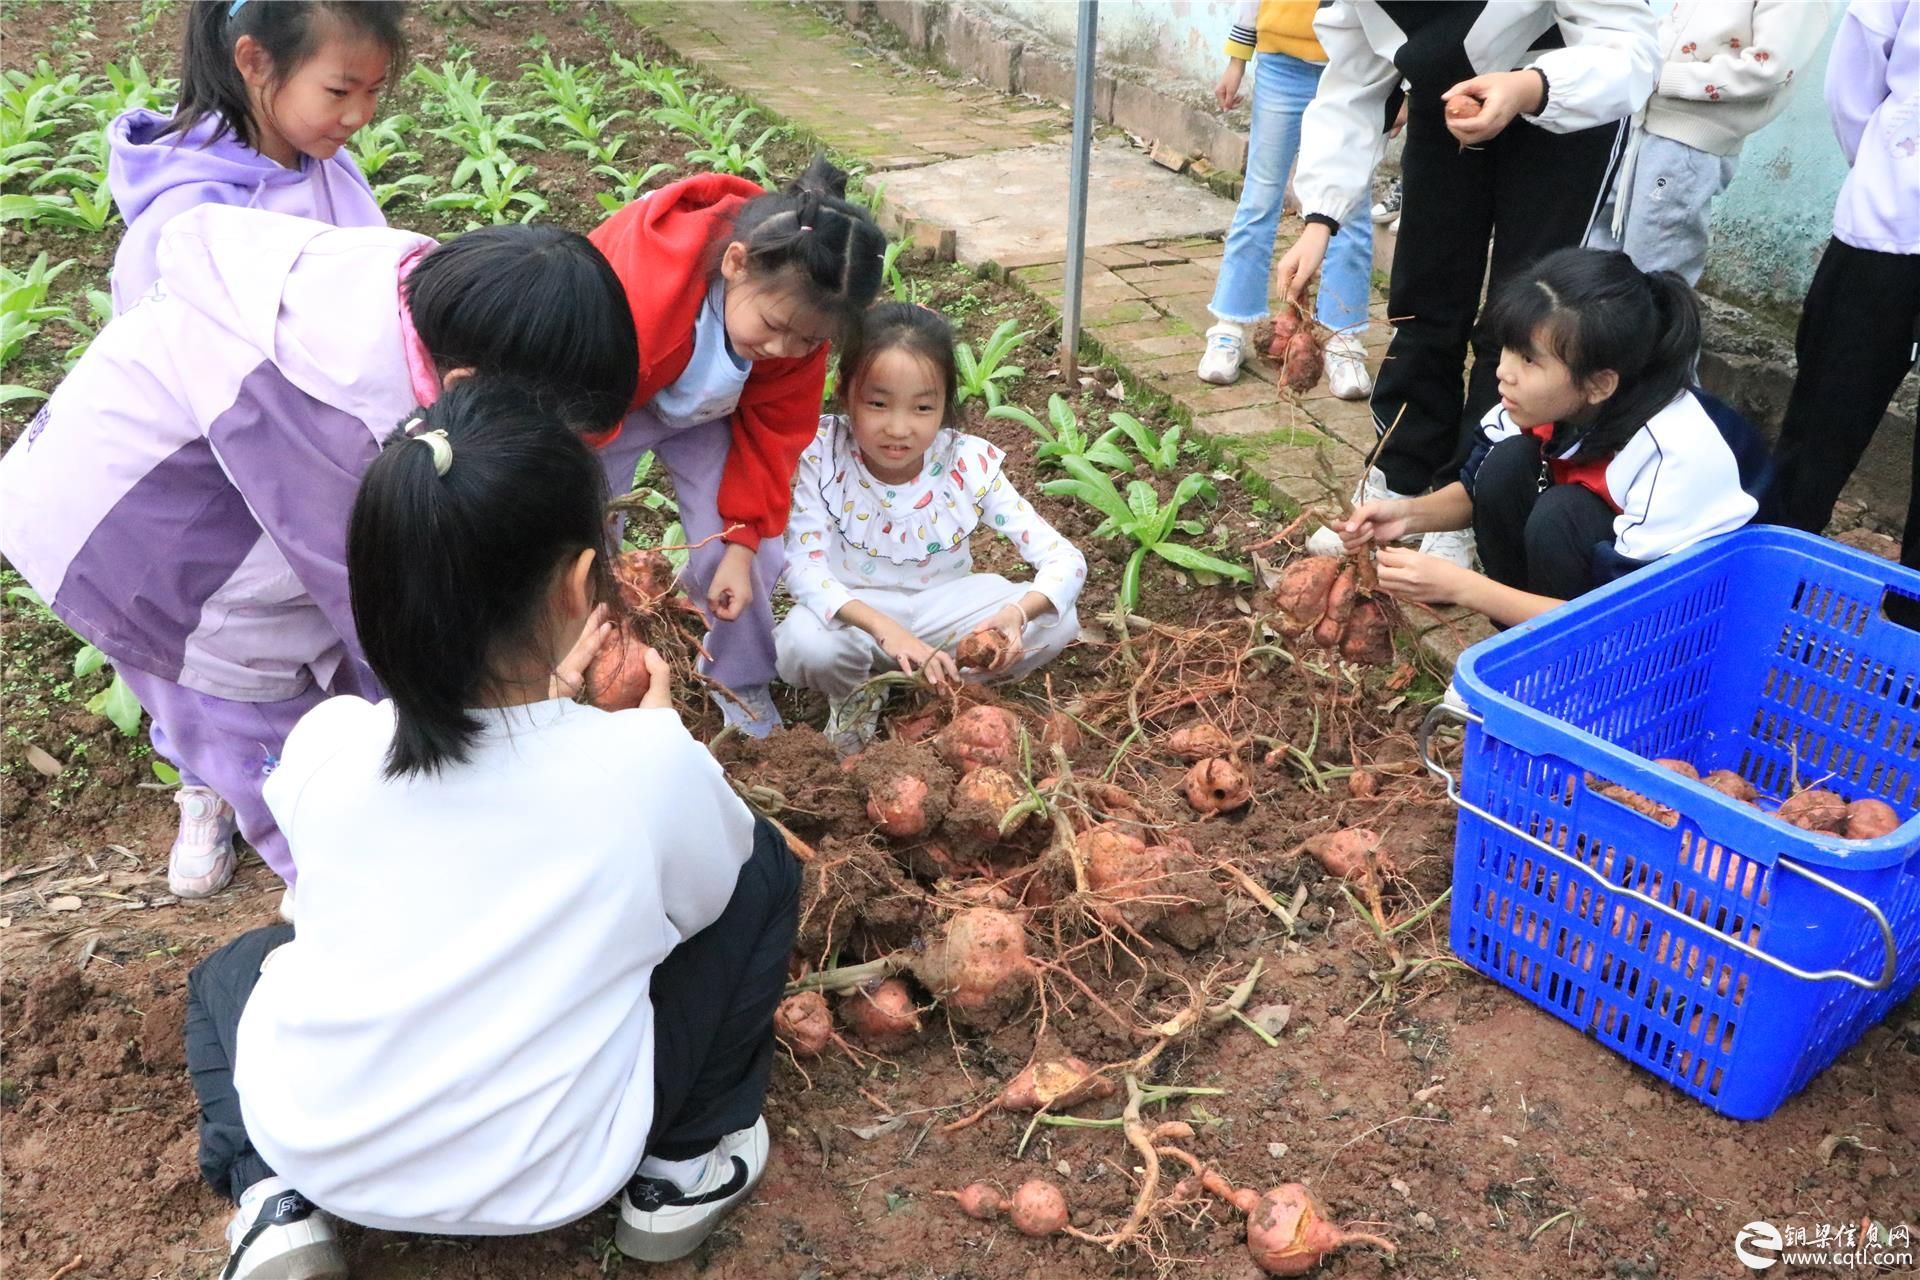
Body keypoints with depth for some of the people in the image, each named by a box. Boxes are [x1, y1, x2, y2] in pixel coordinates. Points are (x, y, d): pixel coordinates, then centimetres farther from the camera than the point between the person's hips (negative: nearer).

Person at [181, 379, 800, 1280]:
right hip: (550, 1177, -2)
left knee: (233, 967, 34)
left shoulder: (323, 746, -15)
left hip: (316, 1150, 2)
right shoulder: (650, 765, -23)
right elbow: (704, 888, -1)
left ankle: (275, 1208, 11)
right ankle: (684, 1167, 17)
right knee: (762, 866, 10)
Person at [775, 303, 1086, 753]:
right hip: (855, 613, -1)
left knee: (1058, 621, -22)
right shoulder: (824, 454, -21)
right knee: (803, 644, -37)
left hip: (942, 610, 2)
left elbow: (1067, 561, -19)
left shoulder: (970, 464, -18)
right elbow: (803, 565, -26)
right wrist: (883, 629, -43)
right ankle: (855, 693, -1)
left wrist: (1017, 612, -43)